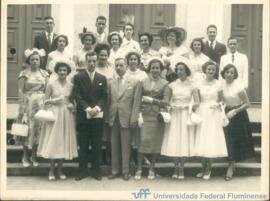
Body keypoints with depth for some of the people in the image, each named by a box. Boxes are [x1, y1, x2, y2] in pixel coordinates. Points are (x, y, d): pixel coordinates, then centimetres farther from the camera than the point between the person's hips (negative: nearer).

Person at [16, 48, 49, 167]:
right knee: (27, 129, 2)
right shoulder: (24, 73, -2)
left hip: (41, 104, 3)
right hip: (28, 104, -2)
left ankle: (34, 156, 16)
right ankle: (25, 157, 16)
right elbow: (20, 91, -5)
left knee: (38, 128, 4)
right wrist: (22, 108, -10)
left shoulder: (44, 73, 7)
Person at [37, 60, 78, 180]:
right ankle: (52, 170, 9)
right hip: (54, 114, -2)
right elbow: (45, 101, 1)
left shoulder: (71, 86, 6)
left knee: (64, 141, 5)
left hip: (67, 116, 3)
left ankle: (59, 170, 15)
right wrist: (53, 101, -16)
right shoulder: (51, 85, -1)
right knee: (53, 141, -2)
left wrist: (73, 106, -5)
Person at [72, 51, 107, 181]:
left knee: (96, 145, 5)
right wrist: (87, 109, -14)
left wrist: (97, 108, -12)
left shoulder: (102, 78, 10)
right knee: (83, 146, 3)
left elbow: (104, 96, 5)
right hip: (83, 116, -1)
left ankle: (96, 170, 14)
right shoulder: (78, 77, 4)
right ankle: (82, 171, 11)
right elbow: (77, 96, -4)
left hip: (97, 116, 2)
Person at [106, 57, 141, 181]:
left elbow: (136, 102, -2)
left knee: (125, 146, 3)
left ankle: (125, 171, 13)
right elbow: (109, 101, 9)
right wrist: (107, 117, 2)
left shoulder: (134, 83, 1)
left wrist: (133, 118, -8)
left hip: (126, 118, -3)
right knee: (114, 146, 8)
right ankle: (115, 170, 18)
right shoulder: (111, 83, 10)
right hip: (113, 118, 3)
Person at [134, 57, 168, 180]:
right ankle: (139, 169, 5)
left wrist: (152, 100, -11)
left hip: (157, 116, -1)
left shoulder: (164, 83, 2)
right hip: (145, 115, 1)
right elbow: (139, 99, 6)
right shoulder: (144, 82, 7)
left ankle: (152, 169, 15)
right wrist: (139, 114, -4)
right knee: (142, 140, -4)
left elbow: (165, 102, -2)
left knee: (155, 141, 4)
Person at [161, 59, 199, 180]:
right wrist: (171, 106, -10)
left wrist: (185, 106, -14)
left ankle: (181, 168, 14)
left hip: (186, 116, -1)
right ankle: (176, 167, 16)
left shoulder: (192, 86, 1)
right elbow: (167, 101, 10)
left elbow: (196, 103, -2)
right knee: (173, 141, 0)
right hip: (174, 115, 1)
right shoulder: (172, 85, 4)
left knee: (184, 141, 0)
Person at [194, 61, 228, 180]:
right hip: (202, 112, 2)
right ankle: (203, 168, 16)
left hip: (214, 113, -2)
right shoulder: (200, 84, 5)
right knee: (201, 140, 3)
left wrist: (217, 104, -11)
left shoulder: (218, 84, 0)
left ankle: (208, 170, 9)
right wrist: (196, 110, -5)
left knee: (212, 140, -2)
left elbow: (220, 100, 6)